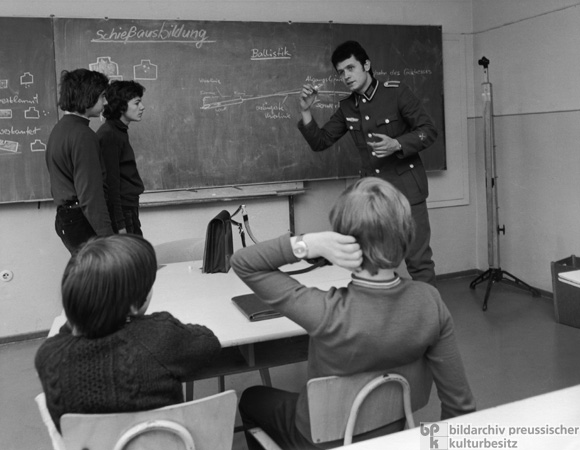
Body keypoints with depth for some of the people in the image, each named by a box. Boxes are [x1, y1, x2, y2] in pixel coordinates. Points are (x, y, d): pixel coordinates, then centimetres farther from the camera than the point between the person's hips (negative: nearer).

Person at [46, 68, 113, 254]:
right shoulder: (82, 135, -16)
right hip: (82, 222, -10)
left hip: (65, 217, 10)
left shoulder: (59, 129, 16)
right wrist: (107, 236, -21)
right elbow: (90, 192, -21)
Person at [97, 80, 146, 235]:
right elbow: (111, 183, -20)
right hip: (120, 211, -10)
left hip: (129, 209, 10)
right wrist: (120, 225, -22)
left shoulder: (119, 132, 14)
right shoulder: (109, 135, -16)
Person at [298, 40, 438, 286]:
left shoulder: (397, 93, -6)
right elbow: (320, 142, 10)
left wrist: (397, 145, -22)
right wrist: (306, 111, -5)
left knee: (419, 261, -1)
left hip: (406, 188, -4)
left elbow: (429, 130, -6)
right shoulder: (347, 108, 8)